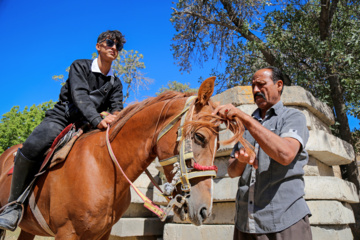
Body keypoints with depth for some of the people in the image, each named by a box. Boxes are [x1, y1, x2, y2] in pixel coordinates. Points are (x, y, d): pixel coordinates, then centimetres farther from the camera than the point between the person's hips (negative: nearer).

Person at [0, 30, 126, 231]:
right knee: (31, 149, -30)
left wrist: (115, 116, -27)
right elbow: (80, 96, -18)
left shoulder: (116, 84, 12)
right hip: (61, 119, -4)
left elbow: (117, 108, 0)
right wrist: (97, 120, -35)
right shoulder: (80, 66, -1)